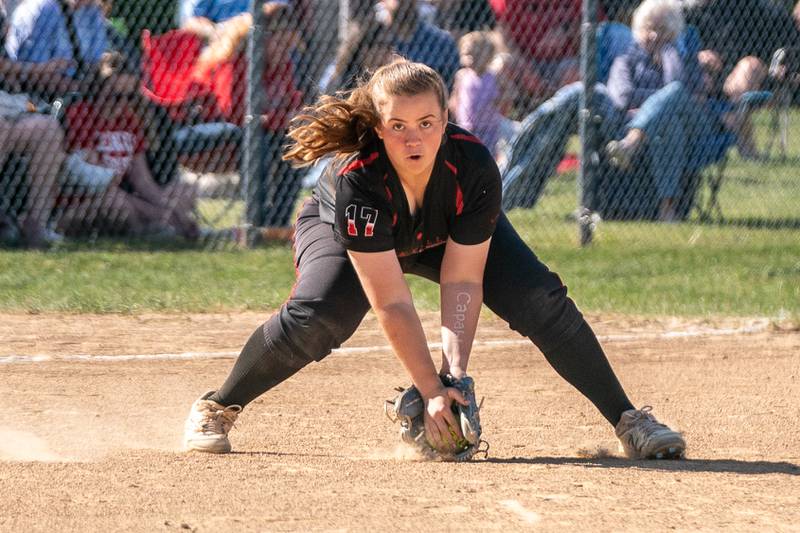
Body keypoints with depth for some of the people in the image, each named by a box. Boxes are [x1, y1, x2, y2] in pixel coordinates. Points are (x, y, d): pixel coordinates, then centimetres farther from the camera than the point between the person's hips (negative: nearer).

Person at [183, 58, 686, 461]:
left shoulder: (474, 167, -34)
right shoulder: (357, 180, -40)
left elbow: (462, 282, -28)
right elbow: (391, 304, -39)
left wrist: (456, 371, -39)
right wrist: (432, 391, -41)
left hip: (452, 234, 3)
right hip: (344, 233, -3)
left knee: (541, 299, -15)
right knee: (315, 319, -31)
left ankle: (628, 419, -4)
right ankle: (217, 409, -9)